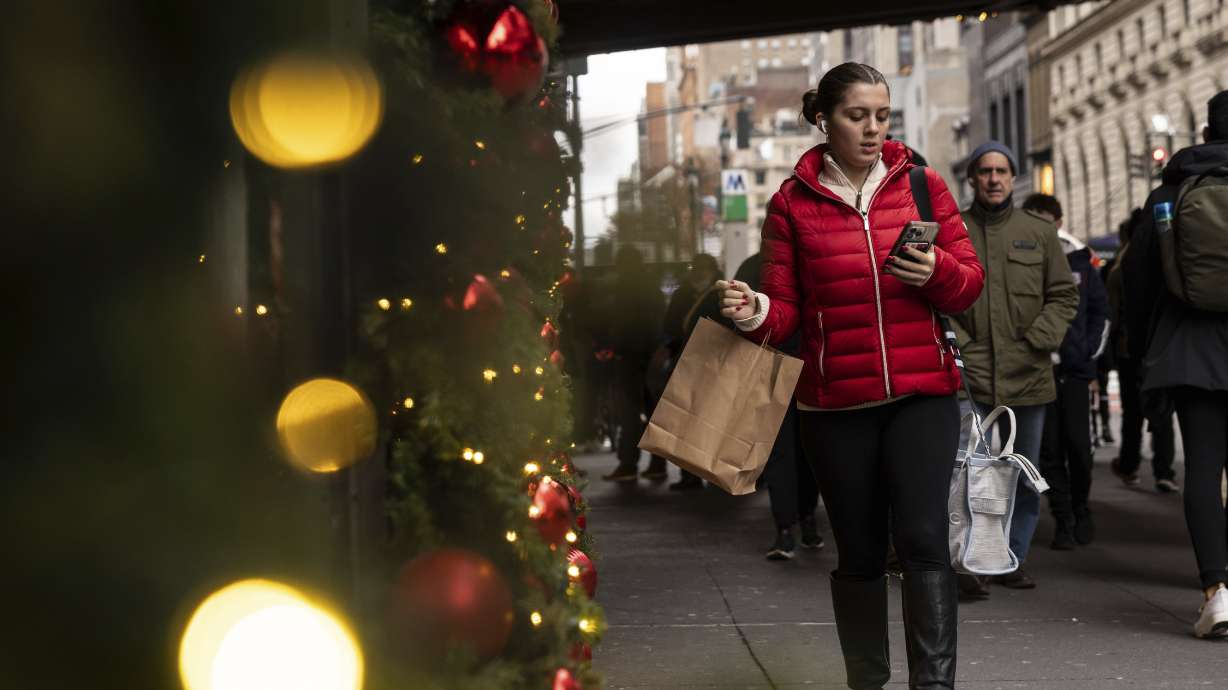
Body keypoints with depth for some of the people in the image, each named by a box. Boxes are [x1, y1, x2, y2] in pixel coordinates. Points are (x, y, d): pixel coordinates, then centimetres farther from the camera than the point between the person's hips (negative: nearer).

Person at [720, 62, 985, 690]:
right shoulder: (792, 202, 3)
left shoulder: (922, 185, 5)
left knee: (923, 538, -13)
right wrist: (755, 313, -20)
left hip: (921, 395, 0)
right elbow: (786, 312, 2)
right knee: (859, 553, 9)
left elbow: (970, 284, 5)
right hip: (835, 403, 0)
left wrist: (938, 270, -16)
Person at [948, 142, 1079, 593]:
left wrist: (1040, 340, -3)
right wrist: (956, 342, -9)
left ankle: (1011, 561, 20)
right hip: (969, 373, -3)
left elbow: (1064, 295, 10)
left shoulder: (1039, 233, 9)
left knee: (1025, 478, 9)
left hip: (1028, 375, 3)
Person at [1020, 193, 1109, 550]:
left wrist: (1090, 351, 2)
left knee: (1078, 444, -1)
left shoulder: (1080, 260, 6)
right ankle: (1063, 519, 9)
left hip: (1074, 368, 1)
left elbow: (1100, 311, 13)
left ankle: (1081, 510, 19)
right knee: (1049, 448, 0)